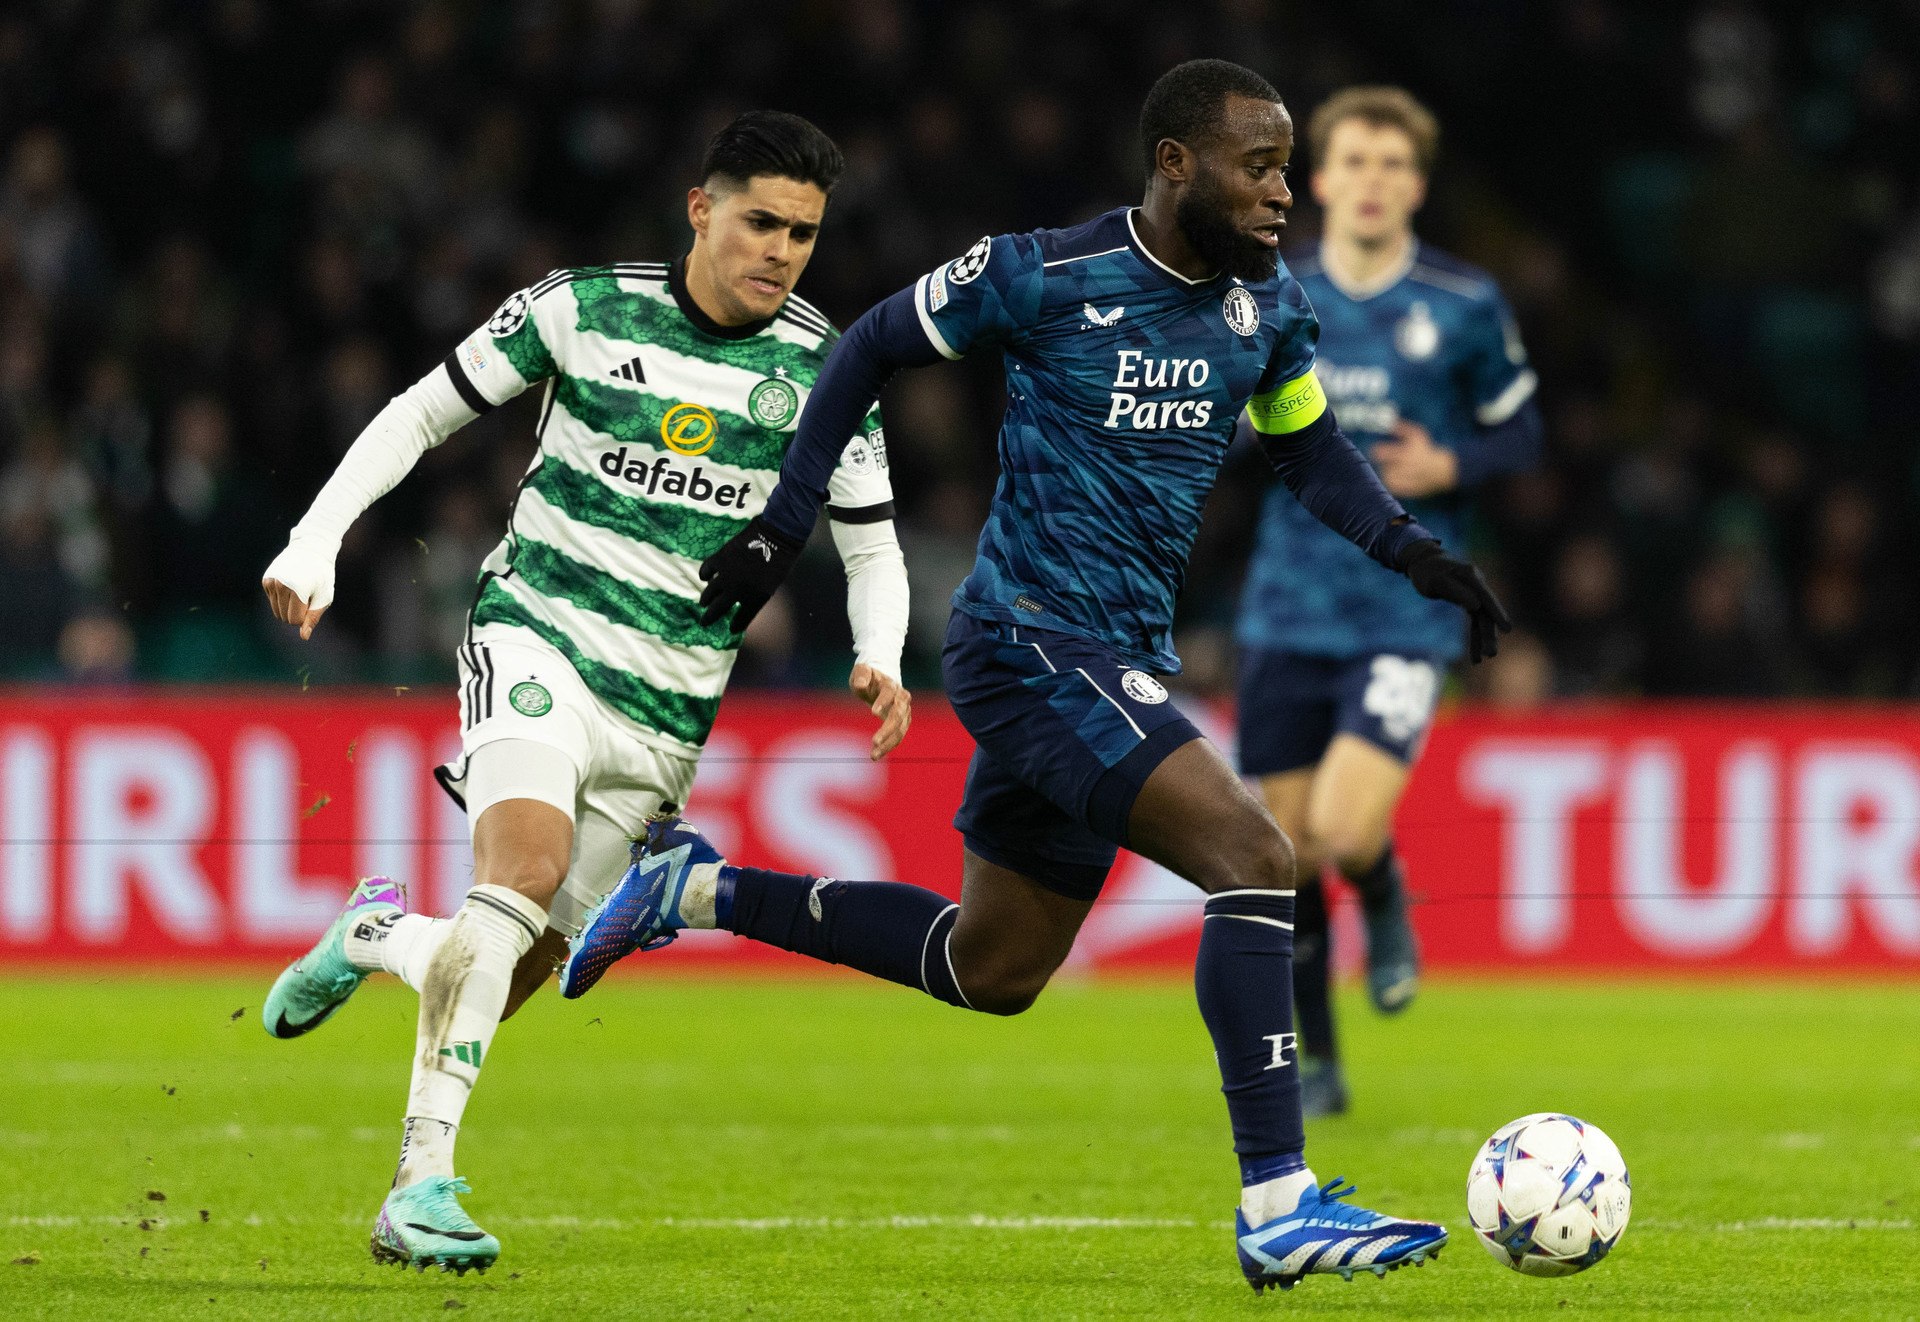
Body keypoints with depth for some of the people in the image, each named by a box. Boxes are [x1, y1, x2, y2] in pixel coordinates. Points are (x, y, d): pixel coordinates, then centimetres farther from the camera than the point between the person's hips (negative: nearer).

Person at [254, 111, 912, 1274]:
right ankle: (424, 1181, -34)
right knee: (528, 861, -32)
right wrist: (317, 539, -7)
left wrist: (881, 662, -13)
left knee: (508, 979, 2)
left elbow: (872, 547, 7)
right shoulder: (584, 310, -5)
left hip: (666, 705, 3)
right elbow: (424, 413, 4)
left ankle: (379, 938, 39)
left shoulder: (822, 369, -1)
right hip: (538, 627, -3)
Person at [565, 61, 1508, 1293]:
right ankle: (1279, 1209, -22)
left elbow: (1311, 450, 22)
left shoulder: (1270, 310, 6)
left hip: (1122, 664, 9)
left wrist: (1412, 548, 4)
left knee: (991, 970, 17)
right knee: (1257, 861, -22)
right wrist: (782, 528, 2)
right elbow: (869, 349, 2)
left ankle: (702, 890, 31)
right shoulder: (1043, 277, -12)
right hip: (1032, 638, -9)